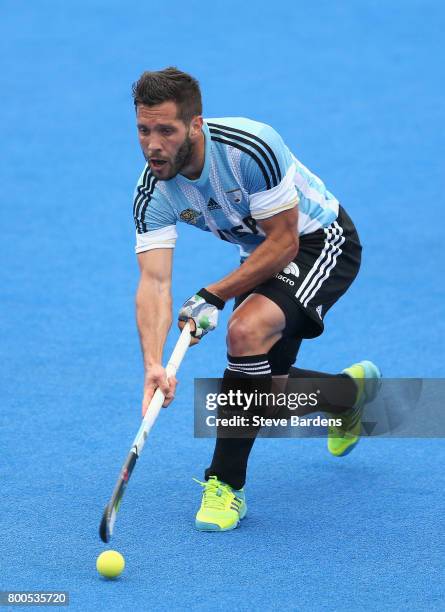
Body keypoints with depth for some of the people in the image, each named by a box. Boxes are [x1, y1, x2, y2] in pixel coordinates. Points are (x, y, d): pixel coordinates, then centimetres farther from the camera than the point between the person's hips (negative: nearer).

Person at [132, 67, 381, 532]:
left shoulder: (253, 147, -34)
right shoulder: (152, 194, -19)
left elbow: (284, 242, -26)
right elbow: (153, 283, -27)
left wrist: (213, 297, -28)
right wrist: (153, 364, -43)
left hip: (320, 240, -7)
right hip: (262, 257, 7)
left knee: (247, 330, -32)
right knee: (266, 390, 7)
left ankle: (226, 485, -23)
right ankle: (353, 390, 41)